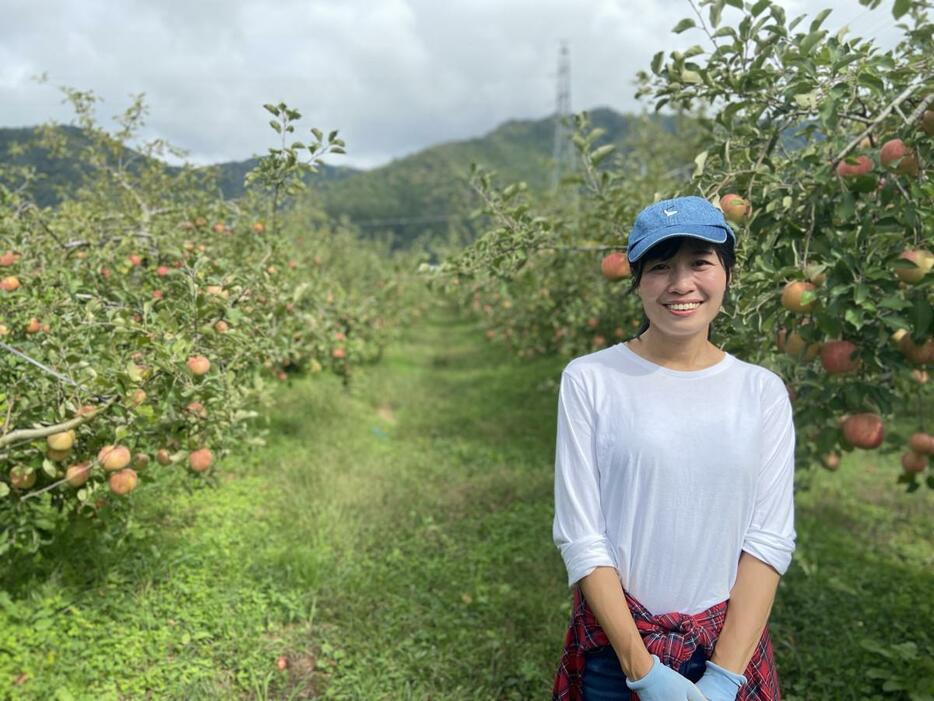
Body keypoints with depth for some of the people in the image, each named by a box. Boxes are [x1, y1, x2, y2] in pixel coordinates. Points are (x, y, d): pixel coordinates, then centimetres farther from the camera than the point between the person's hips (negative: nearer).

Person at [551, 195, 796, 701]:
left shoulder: (763, 390, -4)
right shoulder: (590, 379, -12)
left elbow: (770, 538, -6)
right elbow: (580, 537, -12)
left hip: (732, 640, 2)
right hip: (613, 641, -2)